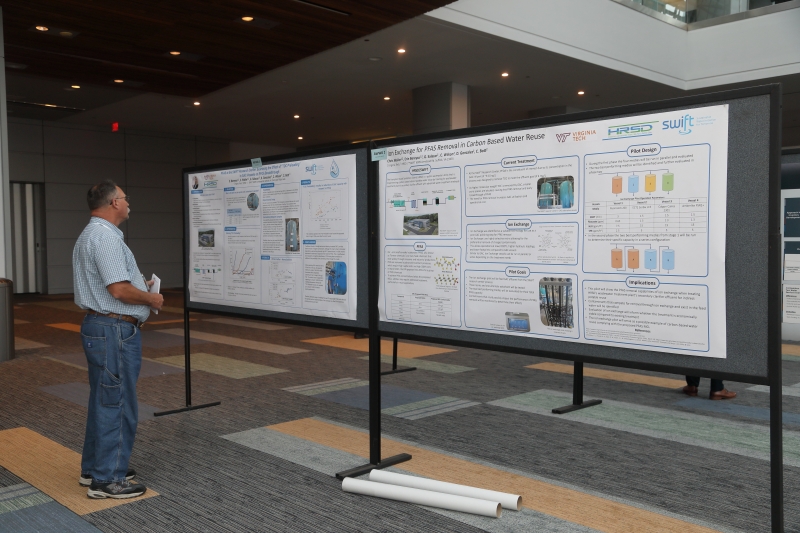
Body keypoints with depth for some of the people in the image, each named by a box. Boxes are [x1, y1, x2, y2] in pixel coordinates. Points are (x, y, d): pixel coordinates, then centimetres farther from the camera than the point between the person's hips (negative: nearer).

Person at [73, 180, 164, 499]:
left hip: (98, 327, 11)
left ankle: (94, 468, 29)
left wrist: (139, 284, 18)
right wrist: (152, 299, -9)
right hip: (116, 331, -11)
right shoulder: (106, 236, -19)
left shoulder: (90, 235, 17)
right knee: (117, 405, -2)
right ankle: (107, 480, 7)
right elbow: (120, 290, -25)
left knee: (102, 402, 19)